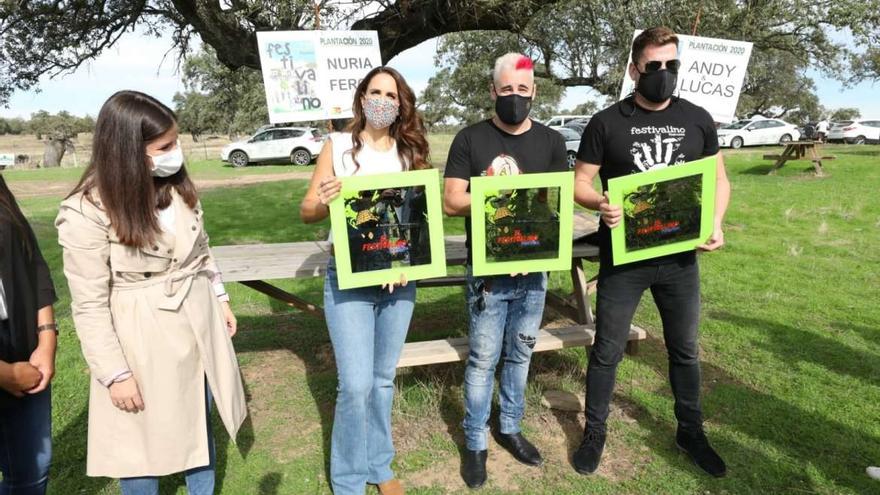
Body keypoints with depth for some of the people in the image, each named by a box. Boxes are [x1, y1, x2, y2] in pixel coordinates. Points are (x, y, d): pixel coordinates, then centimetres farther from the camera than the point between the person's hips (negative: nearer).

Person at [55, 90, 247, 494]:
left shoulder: (179, 189, 0)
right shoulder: (86, 213, -19)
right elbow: (90, 305, -15)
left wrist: (220, 300, 14)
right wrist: (115, 373, -14)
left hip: (198, 326, 6)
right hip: (141, 342, -5)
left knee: (200, 426, 21)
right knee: (143, 442, 11)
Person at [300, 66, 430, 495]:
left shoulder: (411, 152, 6)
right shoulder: (338, 145, -1)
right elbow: (307, 211, -1)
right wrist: (323, 203, -24)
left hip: (399, 278, 3)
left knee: (384, 379, 15)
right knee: (356, 385, -5)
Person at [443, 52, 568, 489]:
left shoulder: (551, 141, 7)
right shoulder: (470, 139, -2)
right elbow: (451, 202, -8)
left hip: (534, 269, 4)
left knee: (520, 353, 15)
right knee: (483, 359, 3)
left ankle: (510, 428, 33)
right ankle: (475, 442, 20)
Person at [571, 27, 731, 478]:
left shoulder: (697, 120, 4)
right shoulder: (606, 123, -5)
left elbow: (719, 178, 11)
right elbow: (580, 183, -3)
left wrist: (715, 222, -7)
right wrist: (601, 203, -25)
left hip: (680, 258, 3)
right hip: (622, 259, -3)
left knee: (685, 349, 17)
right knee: (607, 351, 7)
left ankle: (690, 432, 38)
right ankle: (595, 432, 27)